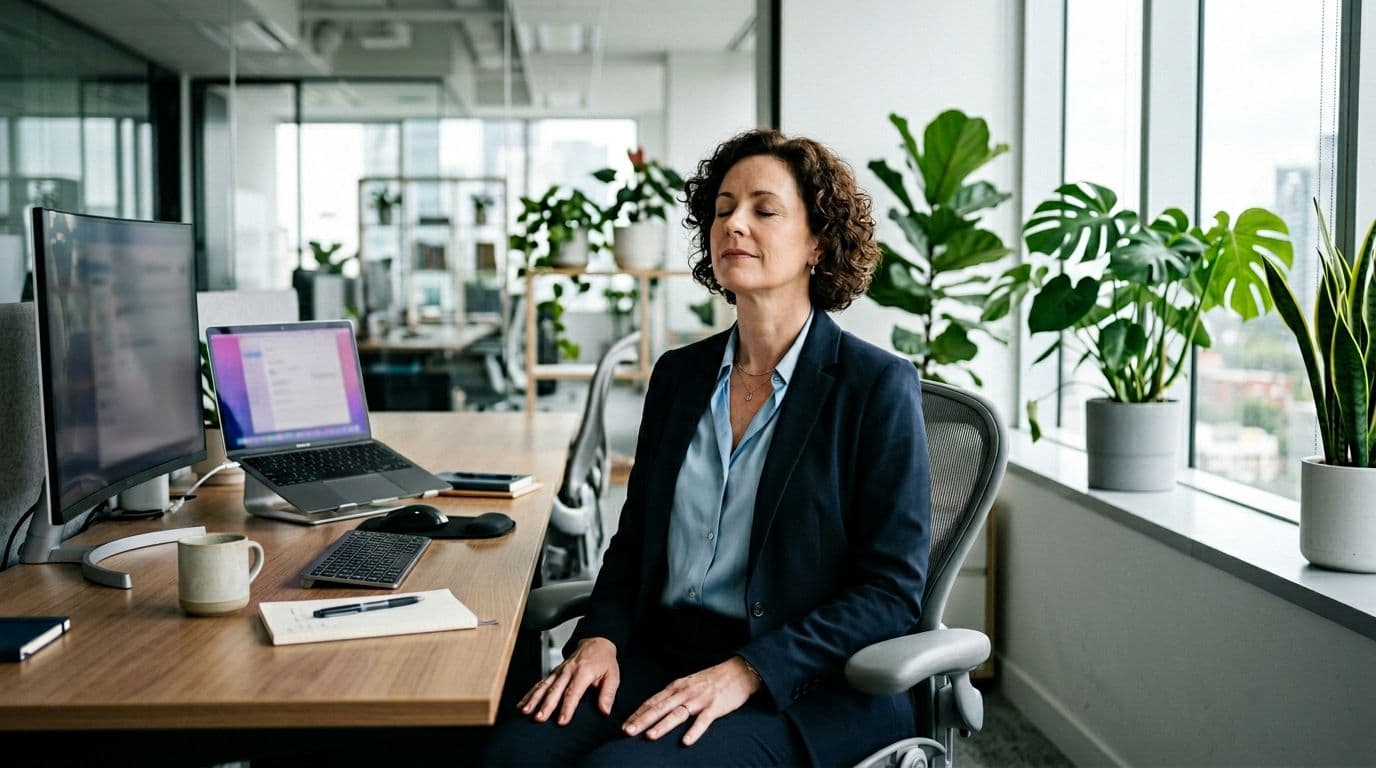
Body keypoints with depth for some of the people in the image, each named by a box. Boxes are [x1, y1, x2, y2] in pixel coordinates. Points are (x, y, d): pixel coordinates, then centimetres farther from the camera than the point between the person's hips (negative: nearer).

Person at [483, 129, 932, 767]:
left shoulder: (878, 387, -5)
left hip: (807, 689, -4)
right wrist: (599, 638, -4)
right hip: (664, 657, 5)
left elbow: (891, 593, -9)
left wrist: (745, 672, -19)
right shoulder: (680, 374, 12)